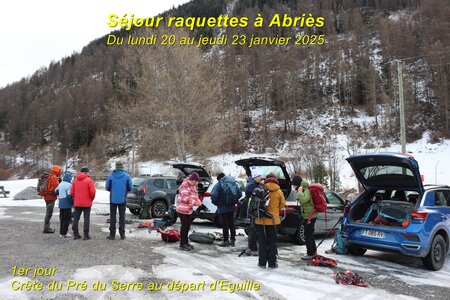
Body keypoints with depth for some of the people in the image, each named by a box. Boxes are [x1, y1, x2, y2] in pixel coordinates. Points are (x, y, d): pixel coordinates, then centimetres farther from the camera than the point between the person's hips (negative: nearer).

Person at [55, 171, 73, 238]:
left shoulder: (60, 184, 10)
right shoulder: (69, 185, -16)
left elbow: (56, 192, 17)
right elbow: (69, 195, -19)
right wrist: (72, 203, -8)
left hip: (61, 204, 8)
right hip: (67, 204, -8)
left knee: (62, 218, 15)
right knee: (67, 218, 0)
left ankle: (61, 232, 20)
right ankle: (64, 233, 0)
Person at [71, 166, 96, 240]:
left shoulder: (75, 180, 8)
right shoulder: (89, 180, -8)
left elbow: (72, 192, 6)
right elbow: (92, 191, -14)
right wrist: (92, 198, 3)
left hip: (77, 203, 5)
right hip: (87, 203, -4)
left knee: (76, 218, 11)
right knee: (86, 219, 1)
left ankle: (75, 234, 14)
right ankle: (86, 235, 0)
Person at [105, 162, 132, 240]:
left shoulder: (111, 175, -5)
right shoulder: (126, 176, -6)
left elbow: (107, 187, -2)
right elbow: (130, 188, -5)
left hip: (113, 199, 0)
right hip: (122, 199, 0)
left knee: (112, 217, 8)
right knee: (122, 216, 9)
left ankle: (112, 234, 9)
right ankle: (122, 235, 10)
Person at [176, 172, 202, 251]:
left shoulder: (193, 186, 8)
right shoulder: (184, 185, -20)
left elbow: (195, 195, 16)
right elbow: (185, 198, -28)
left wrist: (198, 201, -6)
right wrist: (196, 203, -28)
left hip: (189, 210, 9)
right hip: (182, 209, -9)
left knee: (187, 226, 15)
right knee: (184, 226, -5)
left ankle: (186, 242, 28)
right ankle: (182, 244, 4)